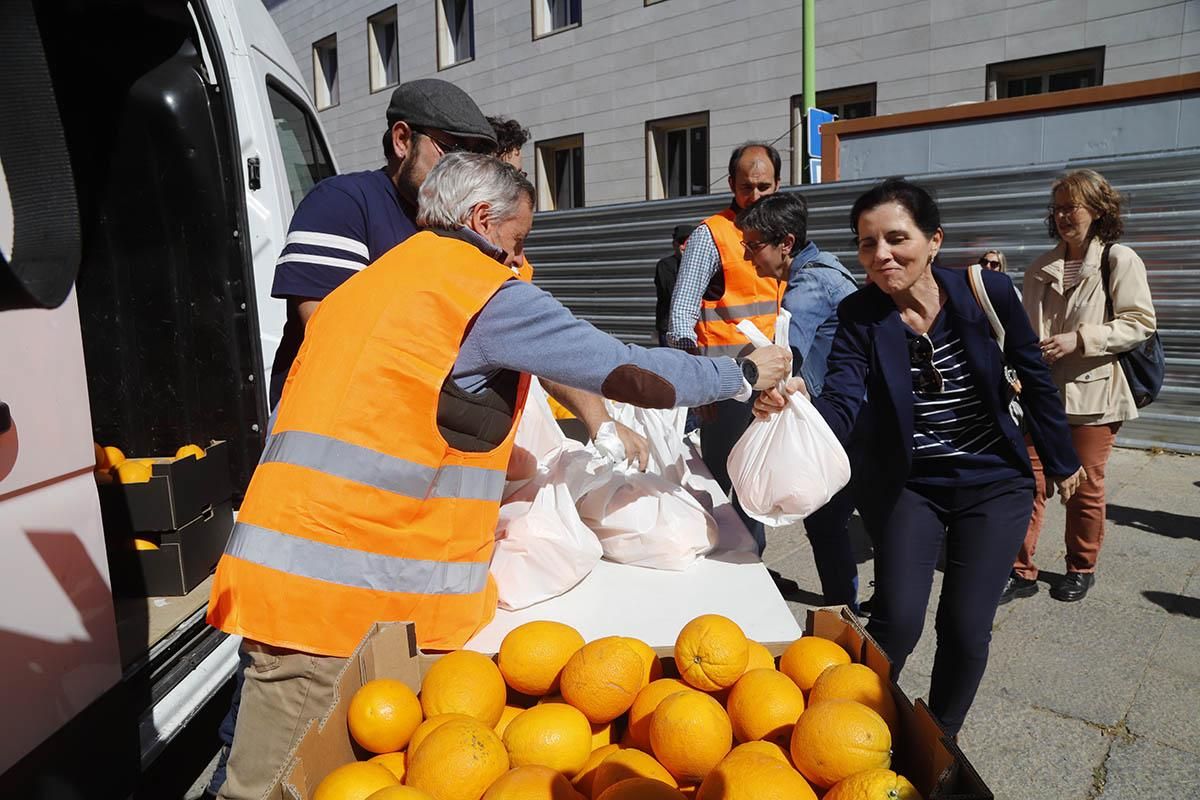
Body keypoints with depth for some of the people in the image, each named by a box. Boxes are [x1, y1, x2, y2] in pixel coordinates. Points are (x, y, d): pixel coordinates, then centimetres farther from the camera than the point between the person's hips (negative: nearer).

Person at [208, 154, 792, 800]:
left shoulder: (367, 284, 20)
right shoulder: (488, 292, -4)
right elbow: (630, 374, -3)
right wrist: (746, 373, 12)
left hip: (283, 573, 8)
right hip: (355, 598, -8)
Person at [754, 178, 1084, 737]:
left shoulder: (987, 294, -13)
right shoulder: (857, 317, -14)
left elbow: (1033, 377, 1)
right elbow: (842, 407, -26)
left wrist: (1061, 460, 12)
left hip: (994, 484, 1)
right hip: (906, 486, 0)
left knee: (966, 629, 1)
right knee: (897, 620, -10)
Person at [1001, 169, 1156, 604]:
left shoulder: (1120, 261, -5)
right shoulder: (1042, 267, 10)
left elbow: (1140, 323, -10)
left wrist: (1079, 339, -20)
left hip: (1093, 394, -4)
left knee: (1085, 488, 8)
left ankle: (1081, 569, 27)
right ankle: (1022, 571, 10)